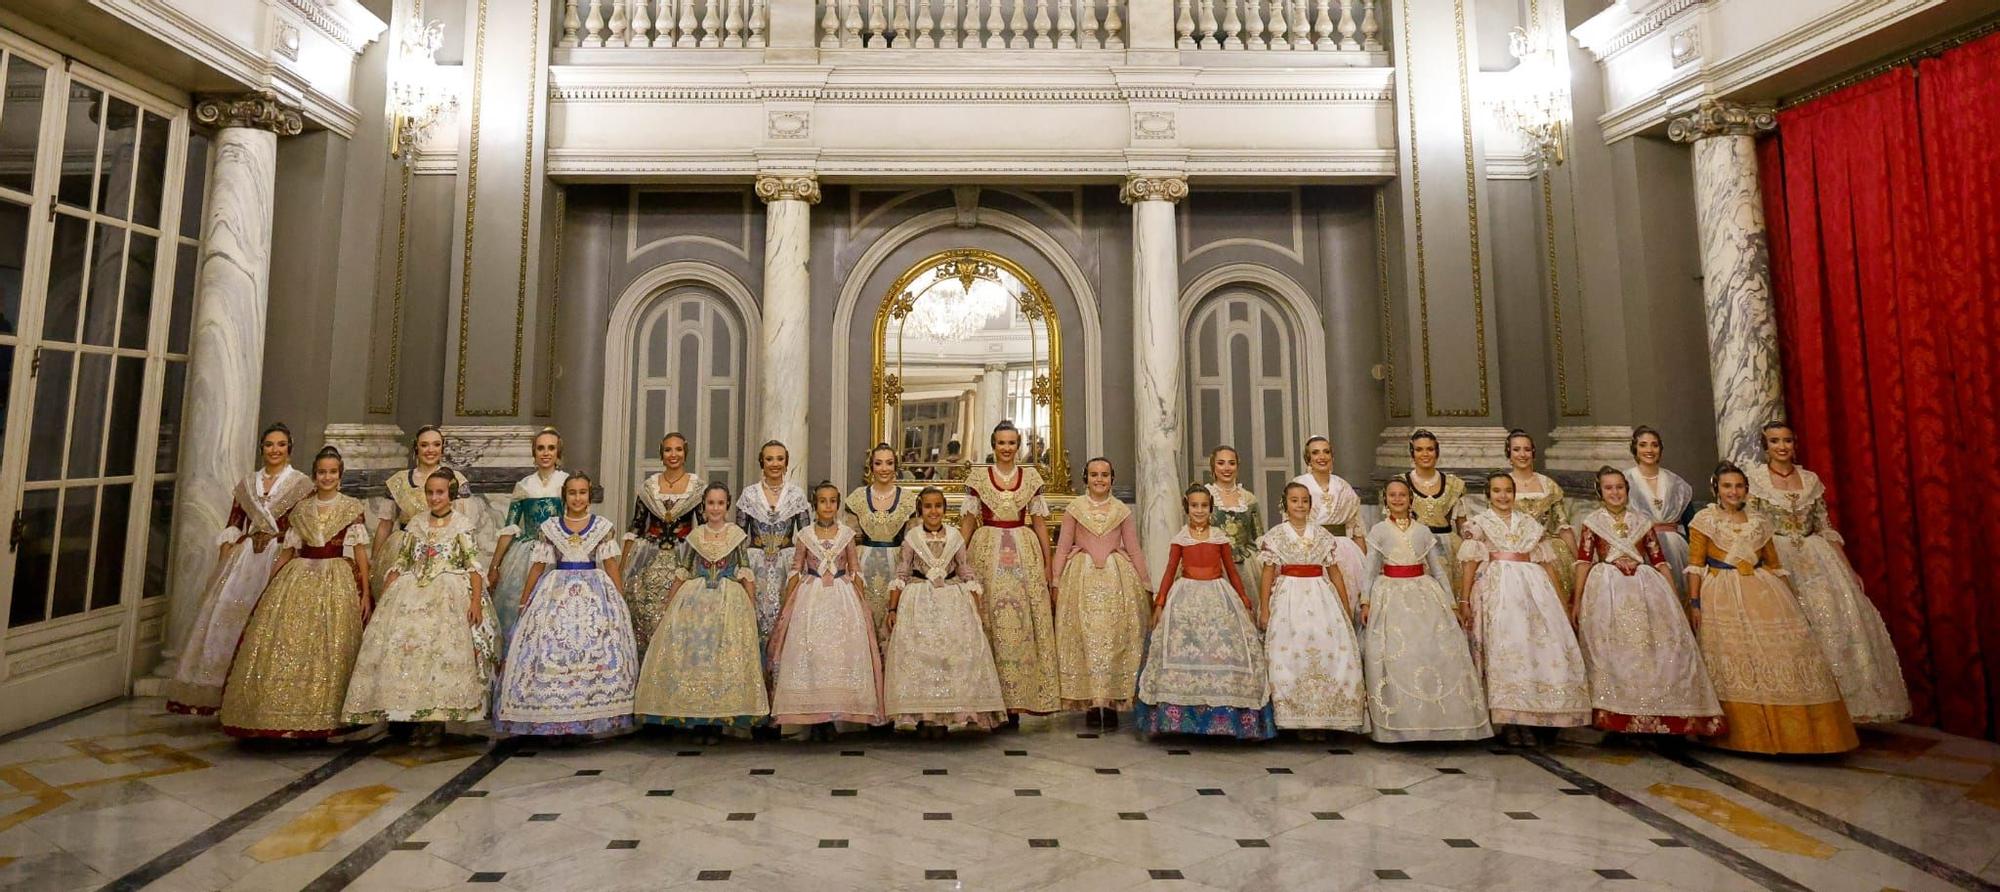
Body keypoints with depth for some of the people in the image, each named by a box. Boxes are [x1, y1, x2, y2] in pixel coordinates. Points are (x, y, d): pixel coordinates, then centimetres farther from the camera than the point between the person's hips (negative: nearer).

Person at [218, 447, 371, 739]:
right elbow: (288, 550, 14)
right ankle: (288, 716, 7)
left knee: (328, 652, -2)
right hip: (298, 581, 3)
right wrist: (270, 587, 8)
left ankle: (324, 721, 7)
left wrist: (365, 592, -7)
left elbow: (360, 551, -2)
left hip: (338, 584, -3)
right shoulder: (300, 509, 11)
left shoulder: (353, 508, 2)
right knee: (285, 648, -3)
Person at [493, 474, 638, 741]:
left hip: (595, 593, -1)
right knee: (550, 653, -5)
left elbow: (611, 564, 4)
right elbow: (538, 565, 10)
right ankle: (555, 721, 4)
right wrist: (524, 600, 11)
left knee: (595, 652, -6)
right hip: (557, 591, 1)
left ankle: (587, 721, 2)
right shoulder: (549, 527, 8)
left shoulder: (604, 526, 5)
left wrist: (620, 599, -1)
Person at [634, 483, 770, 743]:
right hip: (695, 600, 2)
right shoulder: (695, 535, 9)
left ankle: (718, 723, 6)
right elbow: (684, 573, 14)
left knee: (725, 657, -4)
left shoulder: (738, 535, 2)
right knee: (691, 654, -2)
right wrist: (668, 605, 11)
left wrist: (752, 608, -4)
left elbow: (747, 575, 2)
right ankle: (697, 722, 9)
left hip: (730, 601, -2)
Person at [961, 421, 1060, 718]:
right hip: (987, 553, -1)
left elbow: (1039, 522, 9)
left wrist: (1047, 562, 6)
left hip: (1024, 554, 1)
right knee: (989, 620, -1)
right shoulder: (978, 479, 5)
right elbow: (968, 521, 5)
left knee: (1022, 622, 0)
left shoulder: (1031, 478, 8)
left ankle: (1016, 699, 8)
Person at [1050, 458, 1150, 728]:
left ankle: (1112, 701, 6)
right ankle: (1090, 702, 6)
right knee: (1086, 638, -2)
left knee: (1115, 639, -1)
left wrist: (1145, 585, 8)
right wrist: (1056, 582, 2)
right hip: (1081, 576, 0)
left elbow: (1134, 550, 10)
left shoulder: (1122, 511, 9)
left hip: (1116, 578, 1)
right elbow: (1062, 547, 7)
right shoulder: (1074, 509, 7)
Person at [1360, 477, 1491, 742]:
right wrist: (1365, 602, -9)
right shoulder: (1378, 530, 3)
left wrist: (1453, 604, 8)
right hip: (1391, 595, -2)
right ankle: (1398, 723, 2)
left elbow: (1438, 570, 11)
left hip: (1424, 594, 2)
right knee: (1395, 656, -8)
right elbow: (1370, 569, 0)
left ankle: (1439, 719, 7)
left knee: (1438, 652, -5)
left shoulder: (1423, 530, 9)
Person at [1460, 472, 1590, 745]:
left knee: (1541, 644, -6)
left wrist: (1561, 599, 11)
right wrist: (1464, 600, -7)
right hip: (1496, 589, -3)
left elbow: (1547, 562, 16)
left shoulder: (1530, 524, 18)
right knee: (1503, 647, -10)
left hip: (1533, 587, 4)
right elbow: (1471, 563, 1)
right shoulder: (1479, 523, 8)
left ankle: (1529, 720, 2)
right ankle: (1509, 721, -4)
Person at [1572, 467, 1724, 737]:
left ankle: (1660, 713, 4)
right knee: (1612, 649, -6)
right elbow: (1583, 561, 2)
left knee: (1662, 645, -5)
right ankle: (1611, 714, -2)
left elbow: (1659, 561, 13)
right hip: (1607, 590, -3)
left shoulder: (1642, 522, 15)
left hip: (1646, 588, 3)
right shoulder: (1591, 523, 7)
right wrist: (1577, 601, -3)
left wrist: (1674, 597, 7)